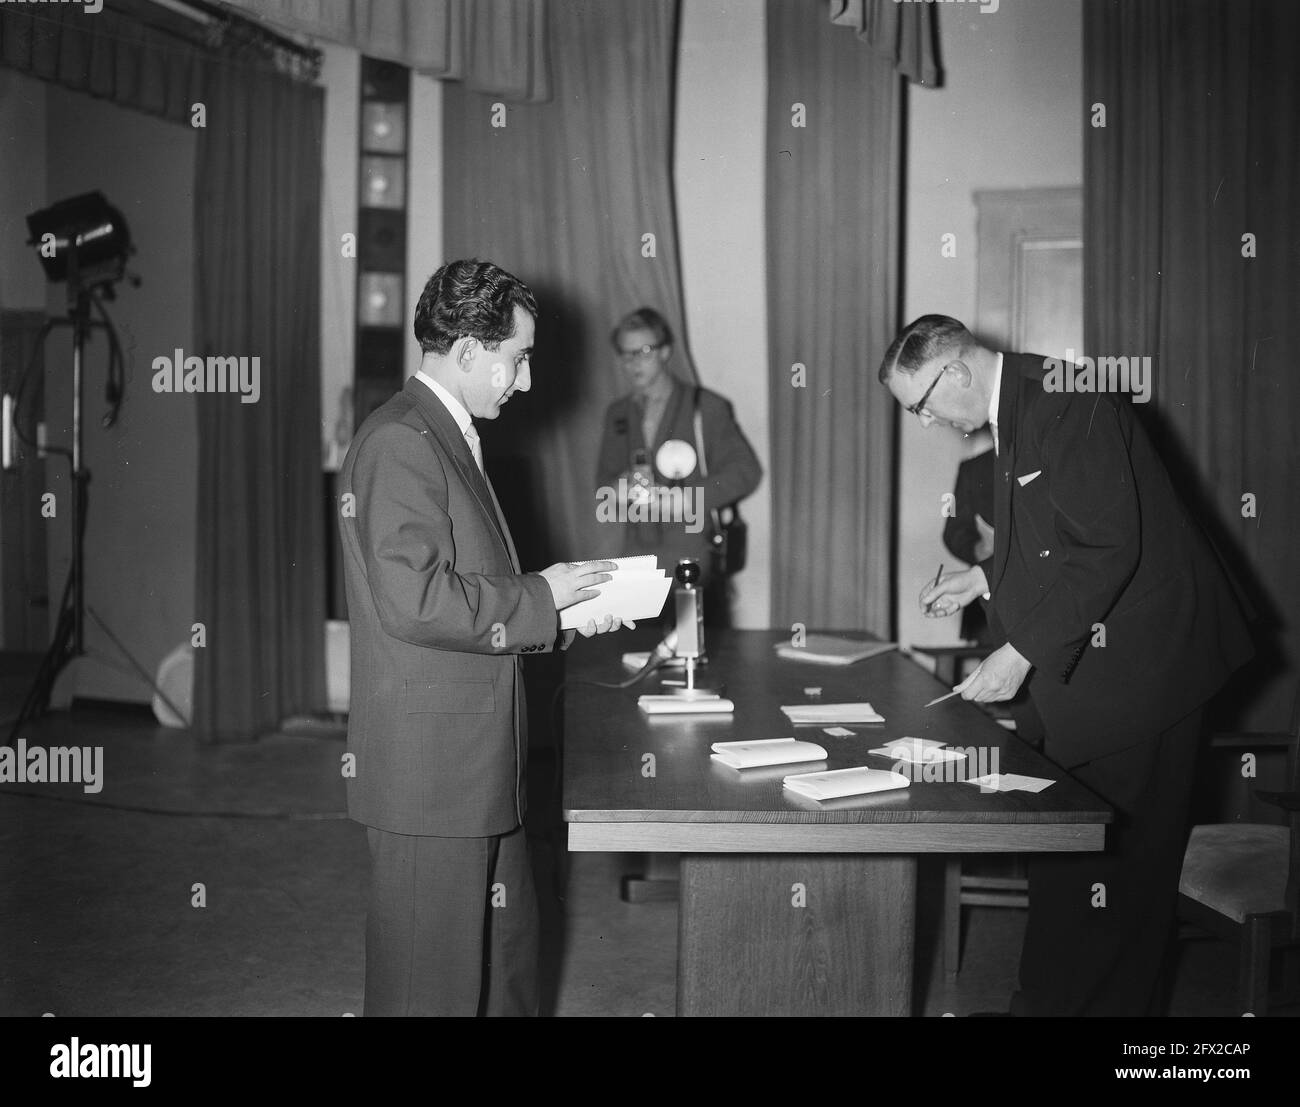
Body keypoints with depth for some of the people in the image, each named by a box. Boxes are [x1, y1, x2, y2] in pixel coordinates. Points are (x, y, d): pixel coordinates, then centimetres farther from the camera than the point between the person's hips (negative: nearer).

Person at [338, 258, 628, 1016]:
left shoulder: (450, 439, 16)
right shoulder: (399, 443, -16)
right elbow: (414, 602, -26)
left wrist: (563, 614, 9)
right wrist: (538, 598, -15)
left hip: (483, 766, 10)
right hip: (430, 766, -10)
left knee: (508, 957, 19)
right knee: (434, 983, 3)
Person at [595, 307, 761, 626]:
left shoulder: (706, 407, 0)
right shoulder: (617, 414, 14)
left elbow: (746, 470, -2)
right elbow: (604, 482, 17)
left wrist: (685, 498, -13)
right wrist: (623, 487, -7)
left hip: (695, 560, -3)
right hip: (638, 561, 4)